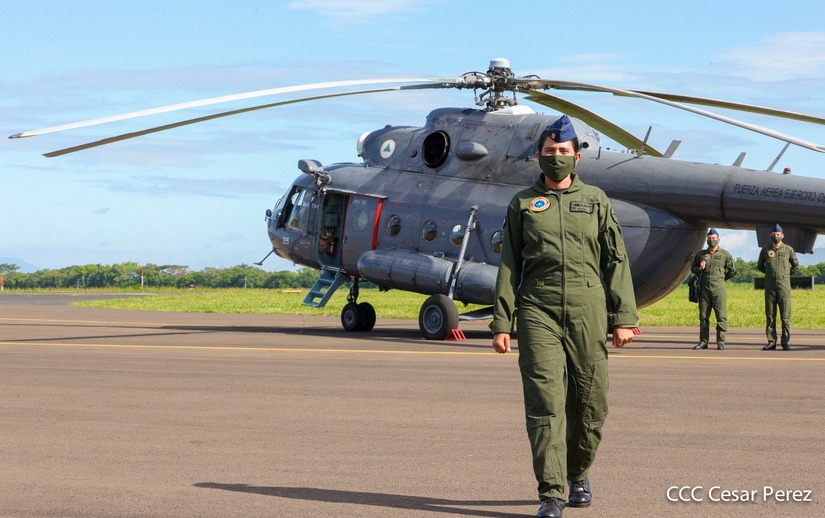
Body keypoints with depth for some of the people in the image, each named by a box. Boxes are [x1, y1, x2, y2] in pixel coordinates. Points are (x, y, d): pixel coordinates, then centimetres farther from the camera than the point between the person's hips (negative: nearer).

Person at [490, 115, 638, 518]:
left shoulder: (596, 201, 13)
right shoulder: (522, 204, 12)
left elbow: (616, 261, 10)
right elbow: (509, 267, 11)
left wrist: (624, 317, 1)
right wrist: (501, 323, 3)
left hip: (587, 311, 1)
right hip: (538, 310, -1)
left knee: (590, 405, 4)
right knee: (545, 404, -9)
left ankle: (578, 474, 28)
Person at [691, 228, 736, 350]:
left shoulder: (725, 254, 5)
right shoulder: (701, 254, 13)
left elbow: (733, 270, 9)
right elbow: (692, 268, 22)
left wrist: (721, 278, 12)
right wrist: (699, 269, 1)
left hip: (719, 288, -3)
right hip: (704, 288, 3)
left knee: (721, 316, -6)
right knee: (703, 316, 4)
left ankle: (721, 342, -3)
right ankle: (703, 341, 8)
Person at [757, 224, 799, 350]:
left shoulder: (788, 249, 4)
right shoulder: (765, 249, 6)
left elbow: (796, 266, 16)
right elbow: (759, 266, 19)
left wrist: (786, 275, 10)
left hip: (784, 285, -1)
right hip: (770, 286, 1)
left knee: (785, 314, -4)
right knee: (770, 314, 1)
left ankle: (785, 341, 0)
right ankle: (771, 342, 3)